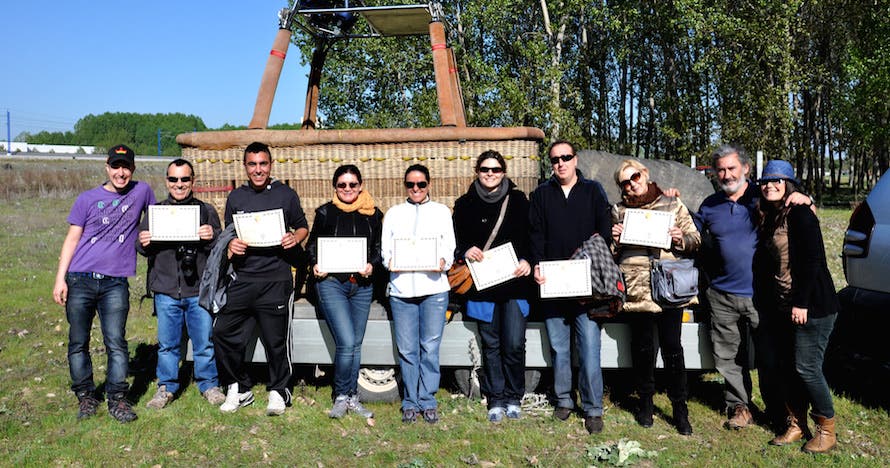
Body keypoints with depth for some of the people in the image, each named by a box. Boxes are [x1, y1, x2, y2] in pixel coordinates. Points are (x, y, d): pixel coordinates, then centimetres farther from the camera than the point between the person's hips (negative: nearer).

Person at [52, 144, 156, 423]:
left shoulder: (142, 192, 8)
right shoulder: (87, 199, 7)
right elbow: (72, 238, 6)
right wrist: (60, 278, -1)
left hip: (115, 284, -1)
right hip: (79, 281, 1)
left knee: (116, 342, -6)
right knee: (78, 343, 6)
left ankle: (117, 399, 3)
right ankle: (85, 396, 19)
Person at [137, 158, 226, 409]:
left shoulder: (207, 211, 6)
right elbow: (140, 246, 12)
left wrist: (212, 237, -21)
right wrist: (143, 243, -11)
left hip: (199, 289, -1)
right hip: (166, 289, 1)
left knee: (205, 342, 6)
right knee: (167, 344, 10)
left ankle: (208, 384, 22)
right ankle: (166, 387, 25)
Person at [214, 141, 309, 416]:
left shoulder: (286, 195, 5)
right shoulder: (235, 197, 13)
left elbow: (303, 227, 13)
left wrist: (295, 238, -9)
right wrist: (231, 245, -4)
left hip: (276, 280, -3)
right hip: (242, 279, 3)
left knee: (276, 340, 2)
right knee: (223, 333, 1)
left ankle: (278, 391, 21)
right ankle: (239, 389, 20)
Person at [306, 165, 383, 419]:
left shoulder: (373, 214, 7)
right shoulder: (325, 213, 3)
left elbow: (381, 249, 10)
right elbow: (312, 245, 10)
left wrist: (372, 265, -9)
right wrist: (315, 265, -9)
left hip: (362, 285, 3)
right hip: (331, 282, -3)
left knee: (355, 344, 10)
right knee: (346, 343, -13)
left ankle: (352, 398, 24)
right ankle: (341, 396, 7)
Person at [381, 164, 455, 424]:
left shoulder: (442, 211, 15)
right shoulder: (393, 213, 18)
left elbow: (449, 246, 9)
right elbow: (385, 247, 12)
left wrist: (444, 261, -12)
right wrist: (389, 261, -10)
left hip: (434, 287, -1)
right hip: (401, 288, 1)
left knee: (430, 348, 0)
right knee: (407, 350, 3)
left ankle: (428, 401, 11)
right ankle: (410, 402, 14)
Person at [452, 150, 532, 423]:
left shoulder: (518, 200, 7)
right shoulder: (465, 204, 9)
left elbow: (530, 236, 7)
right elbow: (455, 241, 9)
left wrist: (526, 261, -10)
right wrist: (466, 251, -12)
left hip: (514, 283, -1)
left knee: (514, 345, -3)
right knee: (491, 345, 7)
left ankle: (513, 399, 15)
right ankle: (496, 401, 18)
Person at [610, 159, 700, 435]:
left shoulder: (672, 204, 9)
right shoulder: (619, 211, 12)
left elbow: (695, 239, 11)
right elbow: (611, 253, 17)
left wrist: (682, 239, -9)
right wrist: (614, 241, -5)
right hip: (635, 290, 1)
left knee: (672, 347, 0)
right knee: (642, 347, 7)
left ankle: (680, 408, 14)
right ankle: (645, 402, 25)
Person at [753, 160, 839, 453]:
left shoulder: (800, 215, -12)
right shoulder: (769, 219, 13)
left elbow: (812, 261, -18)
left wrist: (801, 303, -20)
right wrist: (765, 307, 12)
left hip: (812, 307, -8)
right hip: (781, 308, 8)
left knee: (806, 369, -4)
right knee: (786, 368, 11)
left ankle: (827, 430, 13)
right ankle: (796, 425, 24)